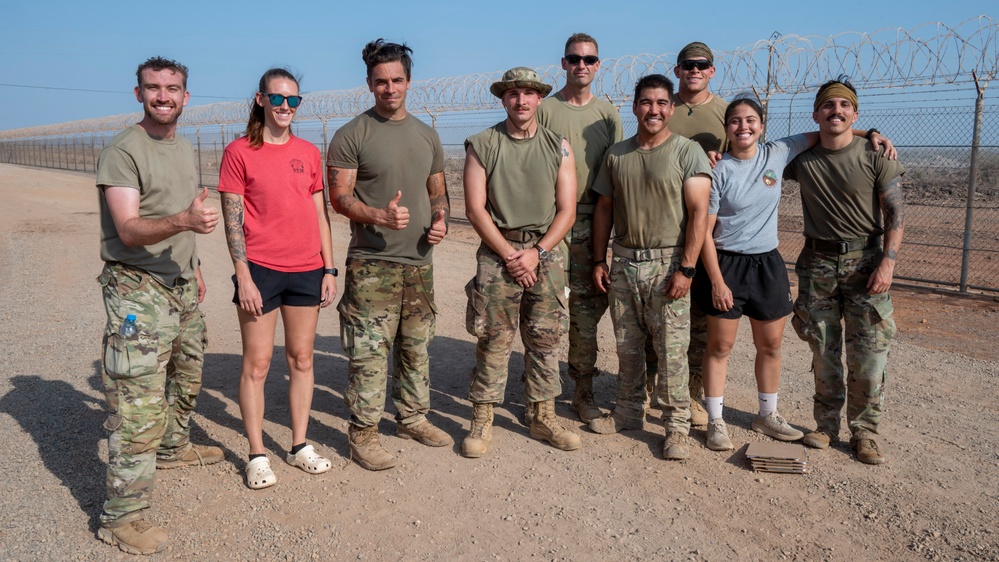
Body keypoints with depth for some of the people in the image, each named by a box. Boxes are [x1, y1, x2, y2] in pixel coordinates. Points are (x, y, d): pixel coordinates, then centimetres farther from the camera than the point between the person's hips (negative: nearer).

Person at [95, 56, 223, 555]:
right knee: (139, 401, -10)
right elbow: (129, 230, -23)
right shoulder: (122, 152, -14)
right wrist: (184, 221, -40)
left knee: (187, 376, 23)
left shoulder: (184, 148, 13)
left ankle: (174, 447, 48)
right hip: (137, 289, -8)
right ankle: (122, 515, -1)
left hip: (181, 285, 9)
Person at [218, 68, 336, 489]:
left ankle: (300, 446, 23)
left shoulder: (309, 153, 10)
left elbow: (320, 215, 12)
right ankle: (257, 456, 13)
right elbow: (233, 221, -5)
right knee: (257, 364, 2)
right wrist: (244, 277, -11)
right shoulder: (239, 152, -2)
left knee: (301, 359, 10)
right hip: (260, 269, -4)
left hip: (306, 270, 4)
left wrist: (329, 269, 7)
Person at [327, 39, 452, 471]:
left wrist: (440, 220, 0)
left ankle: (413, 418, 30)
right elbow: (340, 197, -8)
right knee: (369, 351, -4)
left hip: (420, 261, 6)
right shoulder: (352, 135, -4)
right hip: (372, 263, -5)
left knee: (416, 347, 14)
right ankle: (363, 434, 8)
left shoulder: (427, 136, 13)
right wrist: (380, 216, -25)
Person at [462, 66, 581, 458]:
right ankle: (482, 420, 11)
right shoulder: (482, 145, 2)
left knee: (545, 339, 7)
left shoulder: (558, 146, 7)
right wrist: (509, 254, -10)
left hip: (546, 253, 2)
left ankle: (543, 417, 20)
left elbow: (567, 210, 2)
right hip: (497, 252, -2)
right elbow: (475, 208, -4)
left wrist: (536, 253, -9)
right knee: (493, 340, 0)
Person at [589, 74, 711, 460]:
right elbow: (603, 208, 14)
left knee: (671, 350, -2)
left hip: (667, 264, -4)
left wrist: (686, 268, -16)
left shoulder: (688, 152, -4)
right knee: (627, 346, 13)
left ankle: (677, 425, 10)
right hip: (624, 261, 5)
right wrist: (599, 260, 8)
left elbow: (699, 213, -10)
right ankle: (629, 412, 28)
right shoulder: (616, 154, 10)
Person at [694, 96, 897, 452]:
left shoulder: (777, 154, 0)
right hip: (726, 263, -4)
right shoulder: (719, 171, -10)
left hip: (767, 263, 4)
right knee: (720, 346, 2)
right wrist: (717, 282, -14)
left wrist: (868, 133, 1)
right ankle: (715, 422, 14)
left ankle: (767, 415, 30)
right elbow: (704, 231, -10)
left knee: (770, 345, 12)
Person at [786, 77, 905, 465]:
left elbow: (894, 215, -4)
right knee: (823, 351, 8)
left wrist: (887, 262, -15)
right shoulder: (801, 157, 3)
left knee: (869, 353, -2)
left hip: (865, 260, -2)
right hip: (818, 262, 2)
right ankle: (826, 424, 21)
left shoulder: (876, 156, -4)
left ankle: (865, 432, 12)